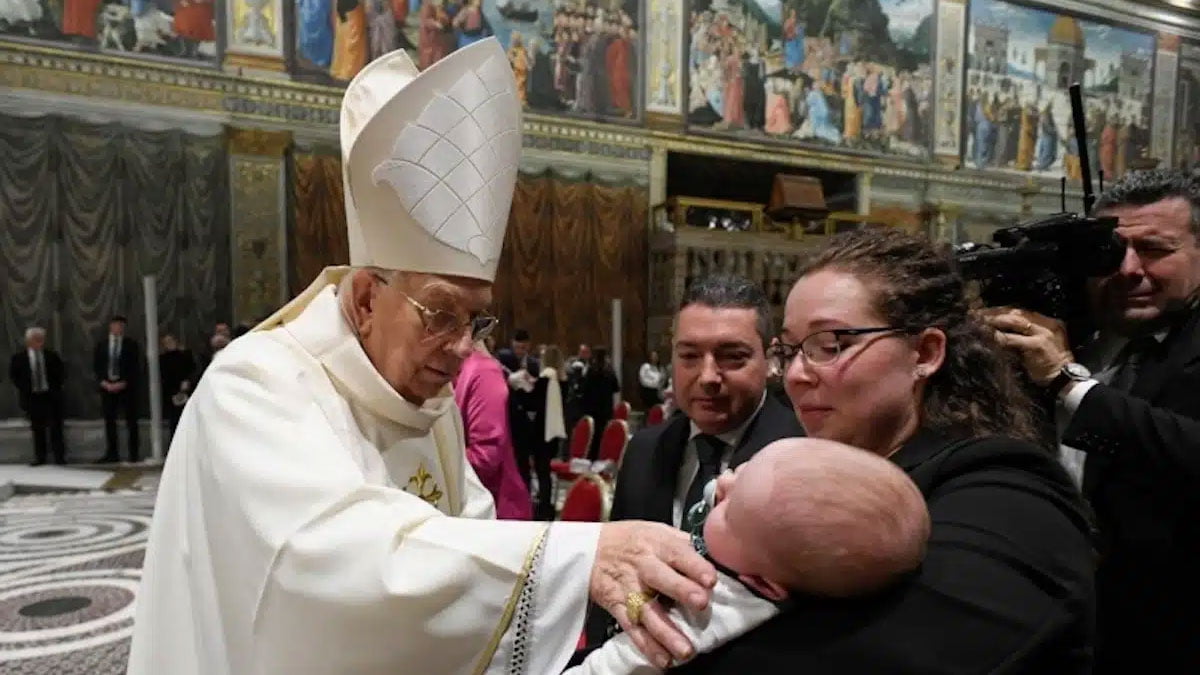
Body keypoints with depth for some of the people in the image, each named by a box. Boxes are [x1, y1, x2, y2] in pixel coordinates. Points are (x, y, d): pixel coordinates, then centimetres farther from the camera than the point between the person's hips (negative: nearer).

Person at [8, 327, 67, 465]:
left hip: (51, 396, 0)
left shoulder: (52, 356, 1)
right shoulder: (18, 358, 0)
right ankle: (39, 457, 14)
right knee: (37, 429, 7)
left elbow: (61, 374, 9)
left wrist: (56, 387, 0)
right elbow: (13, 375, 7)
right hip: (32, 397, 1)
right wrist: (24, 388, -1)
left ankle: (59, 456, 4)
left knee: (55, 427, 0)